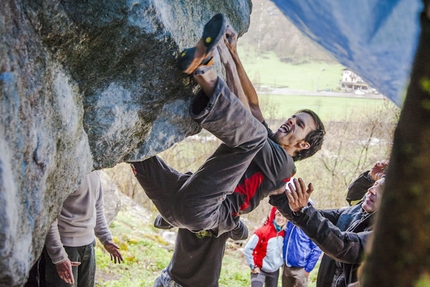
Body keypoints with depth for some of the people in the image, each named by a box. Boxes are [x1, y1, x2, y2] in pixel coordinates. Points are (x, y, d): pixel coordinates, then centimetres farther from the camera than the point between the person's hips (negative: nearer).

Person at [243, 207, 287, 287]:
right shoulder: (262, 231, -15)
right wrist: (253, 266, -12)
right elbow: (247, 249, -13)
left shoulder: (283, 234, 1)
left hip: (274, 271, 5)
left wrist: (281, 261, 10)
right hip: (260, 270, -5)